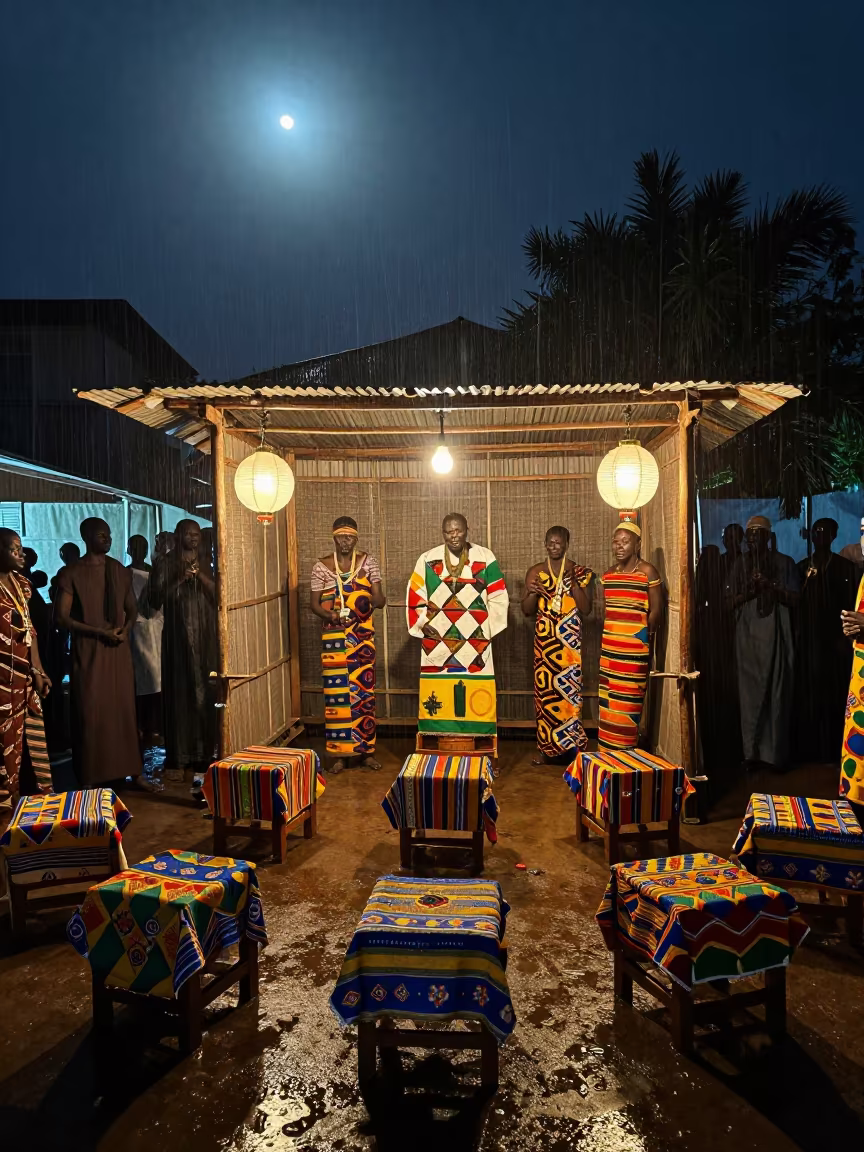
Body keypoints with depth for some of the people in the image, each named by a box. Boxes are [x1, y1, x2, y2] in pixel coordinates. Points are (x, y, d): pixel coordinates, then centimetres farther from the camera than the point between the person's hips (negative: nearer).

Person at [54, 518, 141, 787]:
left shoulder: (120, 571, 10)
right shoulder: (71, 573, -4)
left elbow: (131, 608, 17)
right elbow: (62, 618, -7)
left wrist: (126, 628, -3)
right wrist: (99, 631, -15)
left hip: (119, 650, 4)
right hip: (88, 652, -4)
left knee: (123, 711, 6)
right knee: (90, 715, -1)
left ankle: (126, 771, 16)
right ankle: (90, 779, 9)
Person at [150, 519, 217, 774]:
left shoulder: (205, 565, 15)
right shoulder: (165, 564, 2)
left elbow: (217, 595, 5)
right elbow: (155, 600, -5)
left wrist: (200, 575, -8)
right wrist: (179, 581, -14)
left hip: (204, 637, 4)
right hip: (177, 636, -4)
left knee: (205, 692, 4)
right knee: (179, 691, -5)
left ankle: (202, 751, 13)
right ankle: (179, 756, 2)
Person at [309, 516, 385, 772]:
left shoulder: (368, 562, 1)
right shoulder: (322, 566, 1)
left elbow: (380, 600, -3)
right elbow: (314, 603, 1)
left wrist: (369, 595, -26)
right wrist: (330, 616, -19)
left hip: (363, 637, 1)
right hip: (333, 638, 0)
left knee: (364, 691, 4)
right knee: (336, 692, 2)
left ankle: (365, 749, 17)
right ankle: (339, 752, 12)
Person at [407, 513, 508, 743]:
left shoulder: (485, 558, 1)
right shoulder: (428, 560, 4)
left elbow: (498, 598, 5)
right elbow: (414, 596, 9)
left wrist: (486, 628, -1)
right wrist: (424, 624, 1)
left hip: (474, 643, -1)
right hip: (437, 643, 1)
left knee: (477, 697, -2)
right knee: (437, 698, 2)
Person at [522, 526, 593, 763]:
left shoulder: (580, 572, 2)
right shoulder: (535, 571, 6)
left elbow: (586, 609, -5)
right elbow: (527, 610, 5)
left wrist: (573, 583, -15)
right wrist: (532, 593, -15)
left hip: (569, 641, -2)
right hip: (544, 639, 2)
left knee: (568, 690, -5)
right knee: (545, 690, 2)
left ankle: (569, 747, 5)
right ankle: (549, 748, 11)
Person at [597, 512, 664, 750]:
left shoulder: (648, 571, -5)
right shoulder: (609, 573, 12)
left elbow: (656, 611, -6)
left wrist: (644, 636, -5)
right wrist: (606, 637, 14)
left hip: (634, 648, -6)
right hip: (609, 647, 6)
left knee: (627, 703, -3)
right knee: (608, 701, 7)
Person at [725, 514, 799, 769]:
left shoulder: (784, 563, 7)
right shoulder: (740, 564, 11)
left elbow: (794, 599, 1)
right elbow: (730, 601, 8)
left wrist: (771, 586, -14)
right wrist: (751, 590, -10)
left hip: (775, 636, -1)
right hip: (747, 637, 1)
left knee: (776, 693, -2)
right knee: (750, 693, 1)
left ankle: (775, 753, 7)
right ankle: (751, 752, 6)